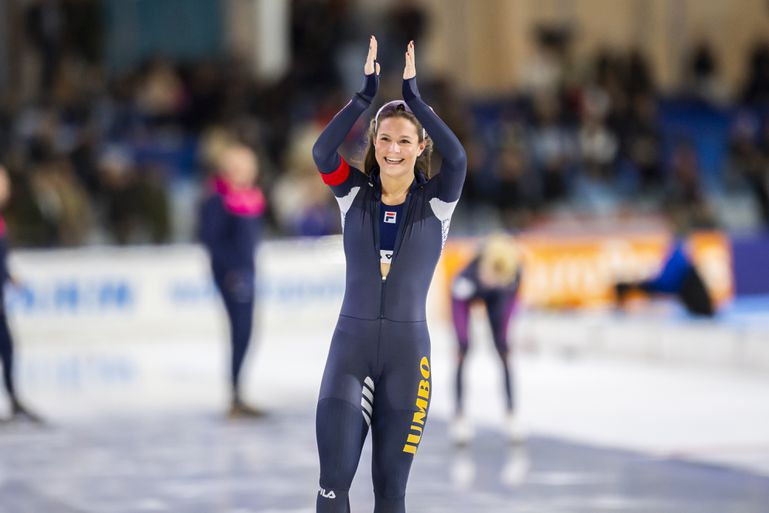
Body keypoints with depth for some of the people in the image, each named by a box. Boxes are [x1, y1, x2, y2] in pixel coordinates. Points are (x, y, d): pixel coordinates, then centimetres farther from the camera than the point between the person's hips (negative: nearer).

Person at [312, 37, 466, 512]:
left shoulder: (436, 201, 0)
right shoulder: (354, 193, 2)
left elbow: (458, 157, -21)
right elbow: (322, 151, -16)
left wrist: (414, 95, -20)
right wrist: (367, 93, -22)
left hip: (407, 350, 0)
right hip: (351, 343, 0)